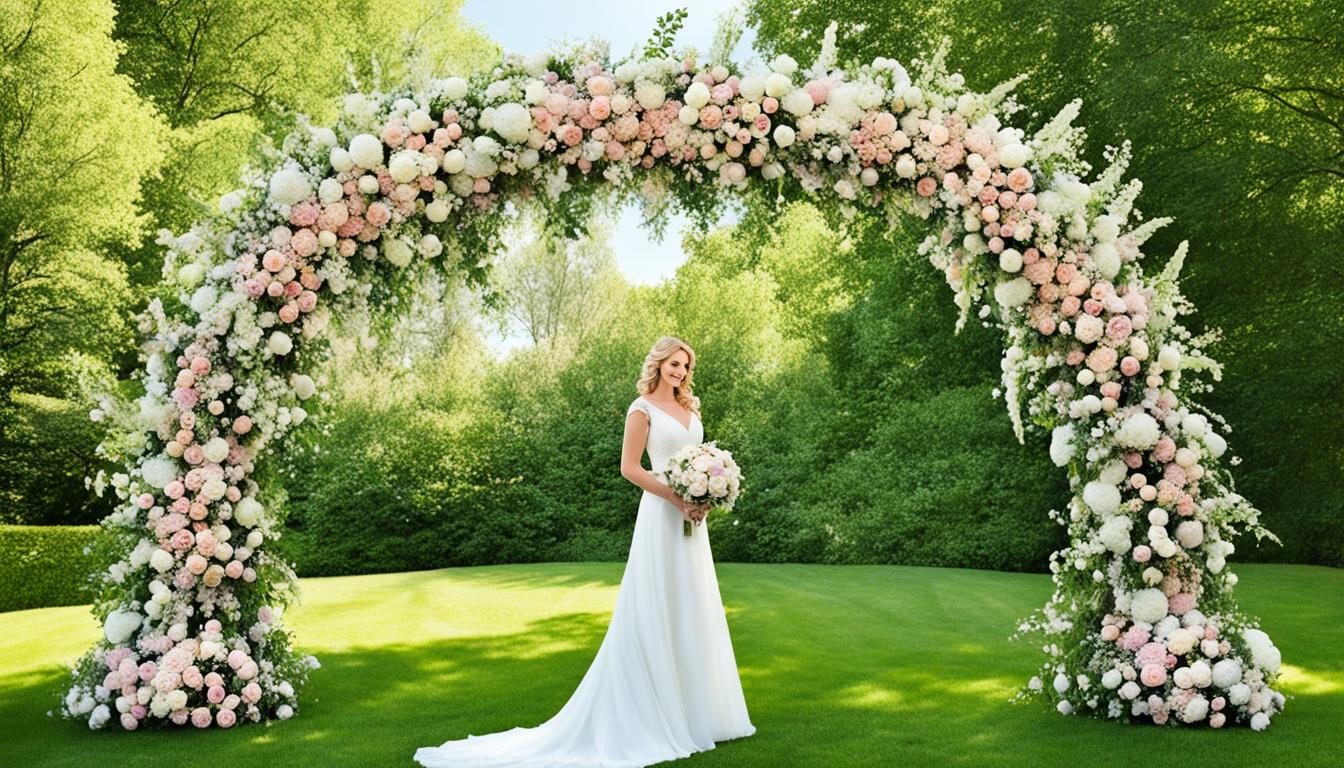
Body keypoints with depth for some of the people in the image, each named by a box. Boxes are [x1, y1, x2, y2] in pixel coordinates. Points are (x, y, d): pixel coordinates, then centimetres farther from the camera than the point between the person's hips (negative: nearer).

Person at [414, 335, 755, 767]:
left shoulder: (690, 408, 15)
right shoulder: (642, 409, -6)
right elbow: (629, 467, -11)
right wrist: (677, 498, -18)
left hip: (693, 519, 8)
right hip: (662, 515, -7)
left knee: (693, 609, 11)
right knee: (657, 610, -4)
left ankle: (697, 708, 20)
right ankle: (656, 711, 3)